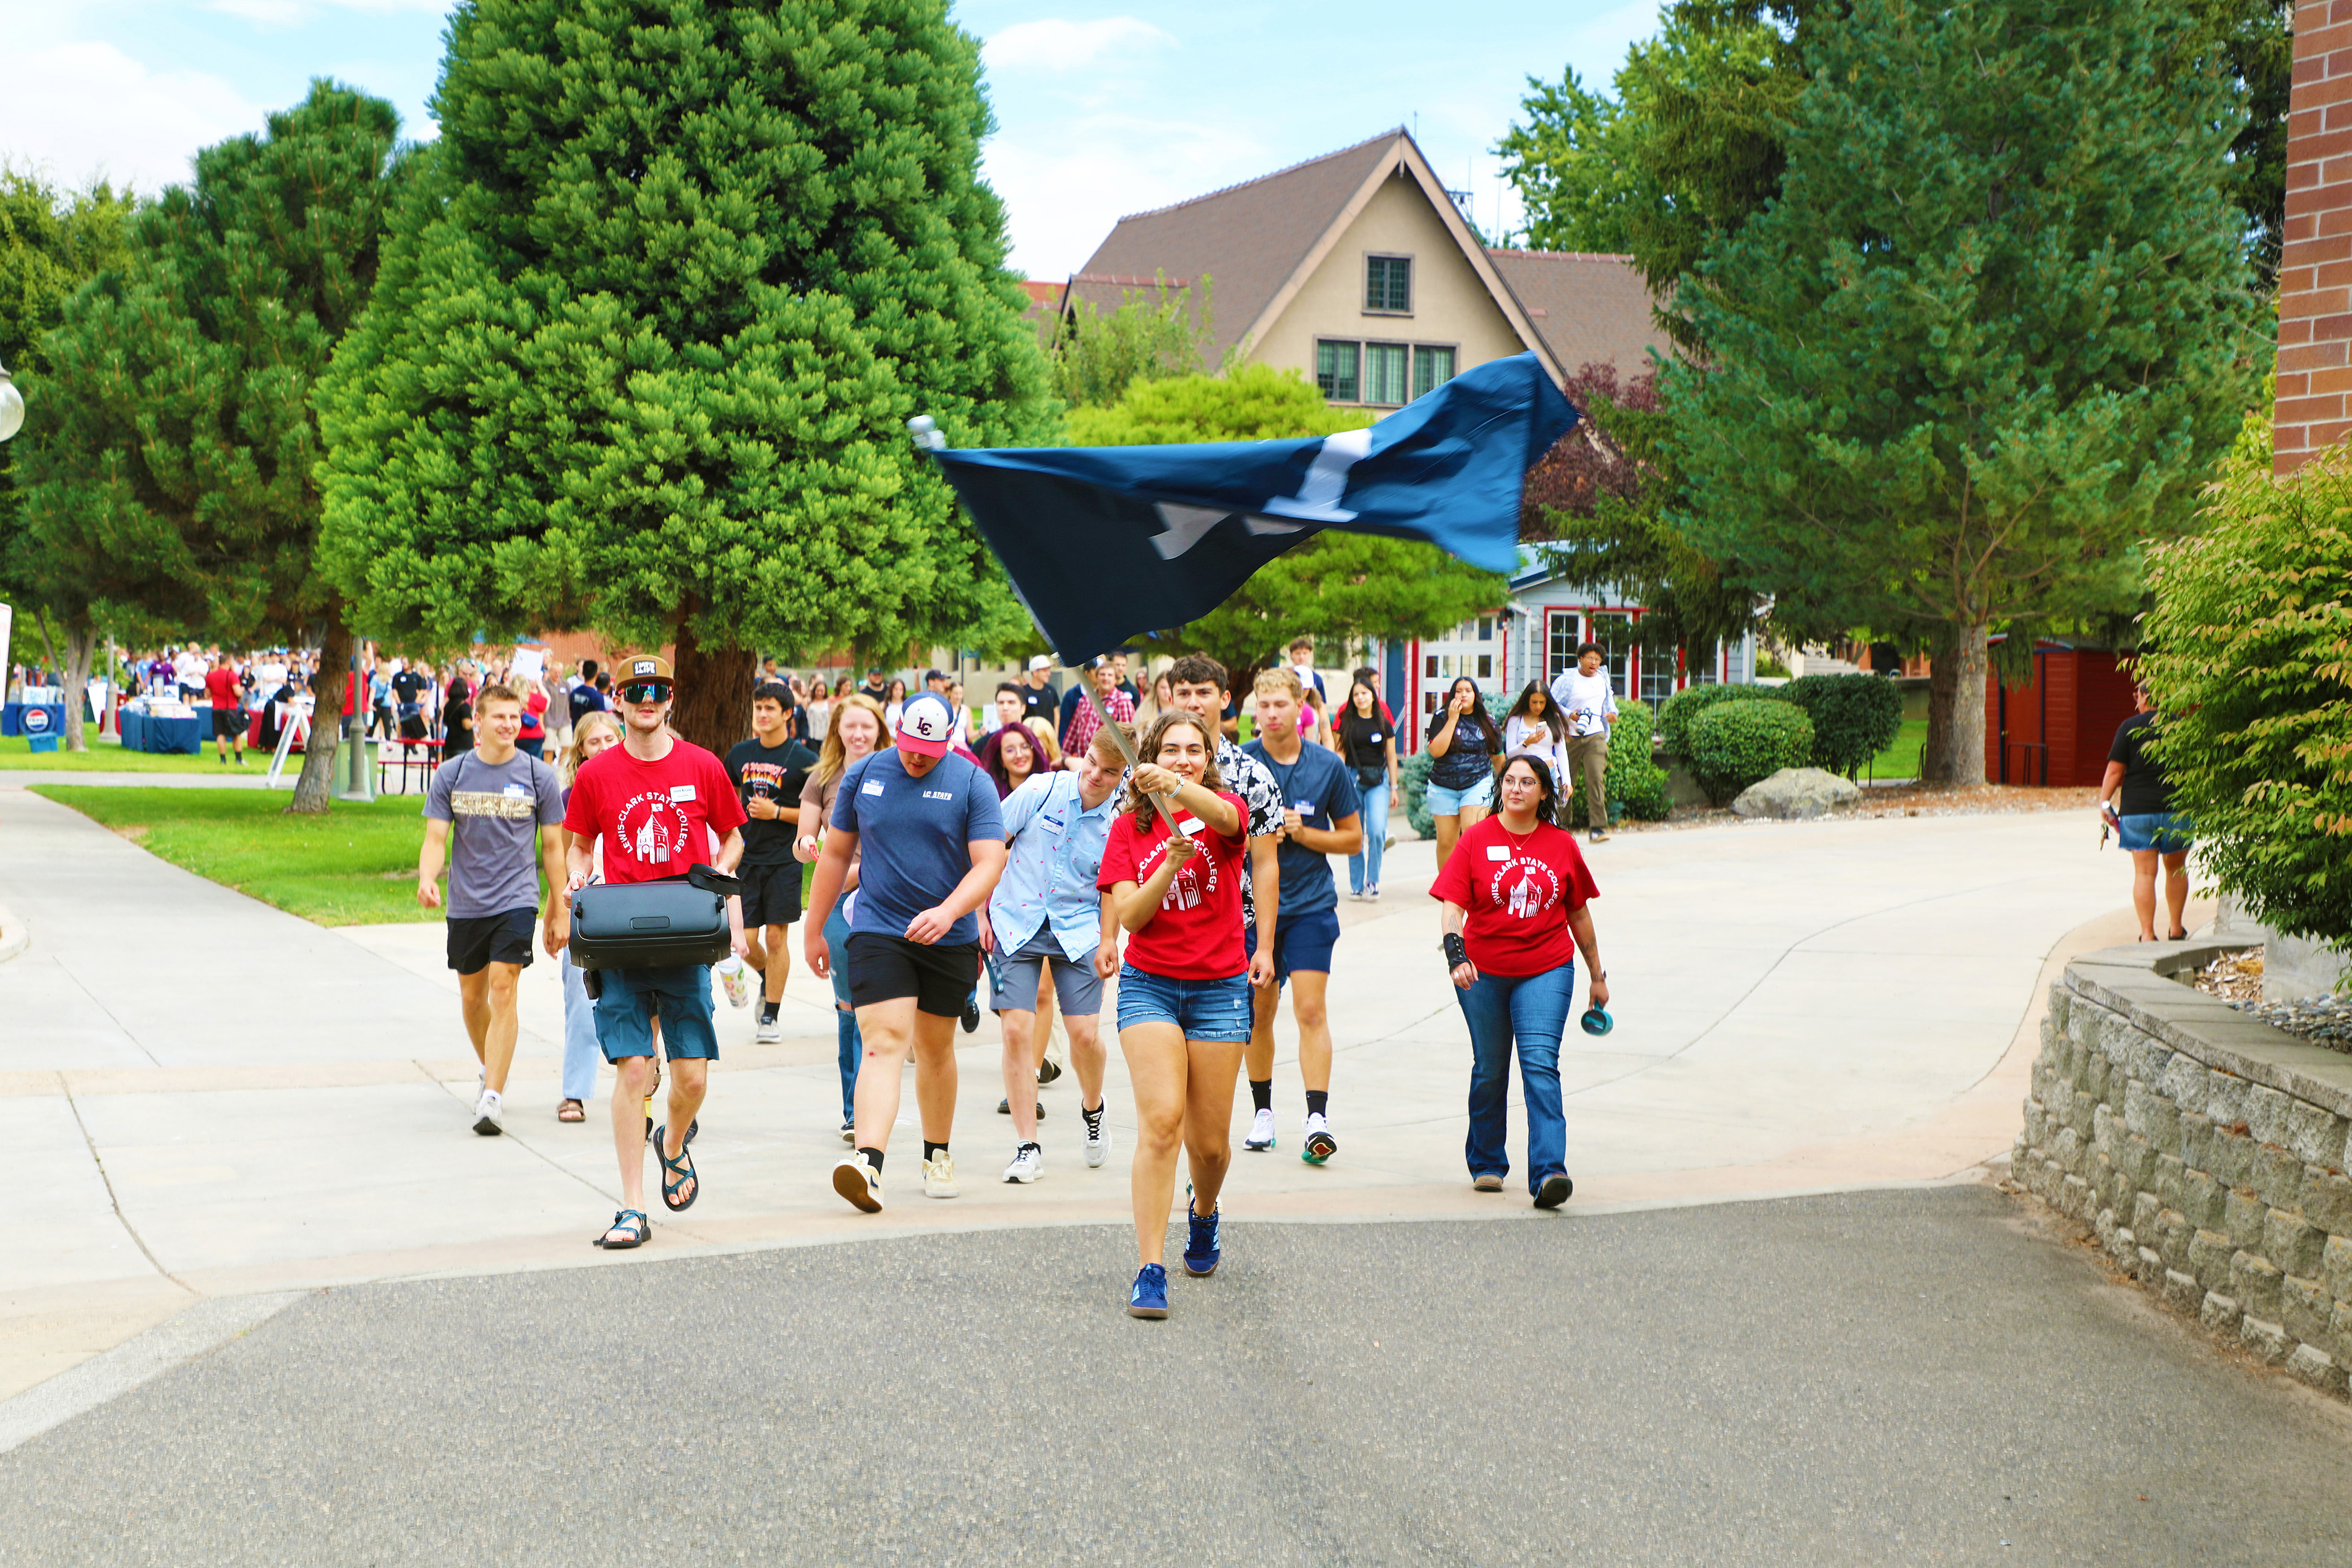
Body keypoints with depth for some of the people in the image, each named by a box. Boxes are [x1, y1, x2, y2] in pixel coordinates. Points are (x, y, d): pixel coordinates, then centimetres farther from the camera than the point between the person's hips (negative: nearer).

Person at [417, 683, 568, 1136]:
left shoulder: (538, 776, -1)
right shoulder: (451, 775, 2)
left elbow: (553, 846, 5)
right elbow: (436, 839, 1)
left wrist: (560, 912, 5)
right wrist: (427, 878, -21)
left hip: (516, 899, -3)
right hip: (465, 903, 3)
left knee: (503, 990, -14)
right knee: (472, 997, 13)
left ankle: (494, 1098, -15)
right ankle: (490, 1070, 39)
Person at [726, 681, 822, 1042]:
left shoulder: (803, 759, -5)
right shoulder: (740, 755, 8)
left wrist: (777, 812, -14)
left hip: (785, 860, -3)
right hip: (746, 858, 4)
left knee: (776, 936, -4)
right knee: (746, 940, -1)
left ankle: (770, 1016, 5)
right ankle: (767, 978, 32)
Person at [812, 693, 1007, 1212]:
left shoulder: (972, 783, -4)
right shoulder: (863, 776, 3)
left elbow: (990, 863, -11)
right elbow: (836, 855, 12)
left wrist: (948, 911, -28)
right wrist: (815, 929, 14)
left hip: (949, 938, 1)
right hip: (877, 931, 0)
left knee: (935, 1047, 13)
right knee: (884, 1041, -16)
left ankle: (937, 1156, 31)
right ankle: (868, 1161, -29)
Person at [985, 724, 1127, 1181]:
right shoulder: (1040, 791, -9)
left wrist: (1108, 942, -4)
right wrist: (978, 913, -3)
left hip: (1078, 930, 1)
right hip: (1015, 923, 0)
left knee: (1086, 1034, -5)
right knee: (1017, 1031, -8)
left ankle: (1092, 1109, 29)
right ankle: (1028, 1148, 0)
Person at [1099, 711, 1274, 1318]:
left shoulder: (1224, 809, -1)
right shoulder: (1129, 828, 4)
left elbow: (1224, 816, -28)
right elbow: (1129, 915, -6)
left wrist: (1174, 787, -48)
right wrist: (1169, 866, -22)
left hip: (1219, 988, 0)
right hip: (1149, 987, 0)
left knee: (1209, 1142, 6)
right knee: (1161, 1120, -18)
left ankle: (1205, 1211, 41)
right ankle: (1149, 1271, -18)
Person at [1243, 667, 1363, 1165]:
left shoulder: (1329, 766, 1)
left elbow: (1352, 838, 6)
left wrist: (1301, 833, -9)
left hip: (1311, 905, -1)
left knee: (1311, 1010, -11)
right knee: (1258, 1012, 8)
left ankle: (1318, 1118, -15)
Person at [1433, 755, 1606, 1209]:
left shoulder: (1562, 845, 5)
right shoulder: (1477, 839, -1)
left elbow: (1578, 913, 15)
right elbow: (1452, 904, -8)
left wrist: (1598, 975, 21)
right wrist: (1456, 952, -25)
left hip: (1546, 970, 0)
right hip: (1483, 972, 0)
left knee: (1540, 1064, -15)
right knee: (1490, 1070, 10)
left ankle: (1548, 1173, -21)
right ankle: (1486, 1164, 30)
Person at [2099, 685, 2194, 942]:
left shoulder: (2130, 727, -3)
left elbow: (2115, 771, -6)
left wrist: (2104, 803, 4)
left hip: (2137, 808, -2)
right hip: (2178, 810, 2)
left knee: (2144, 872, 1)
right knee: (2176, 869, 19)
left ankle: (2147, 933, -4)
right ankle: (2176, 929, 26)